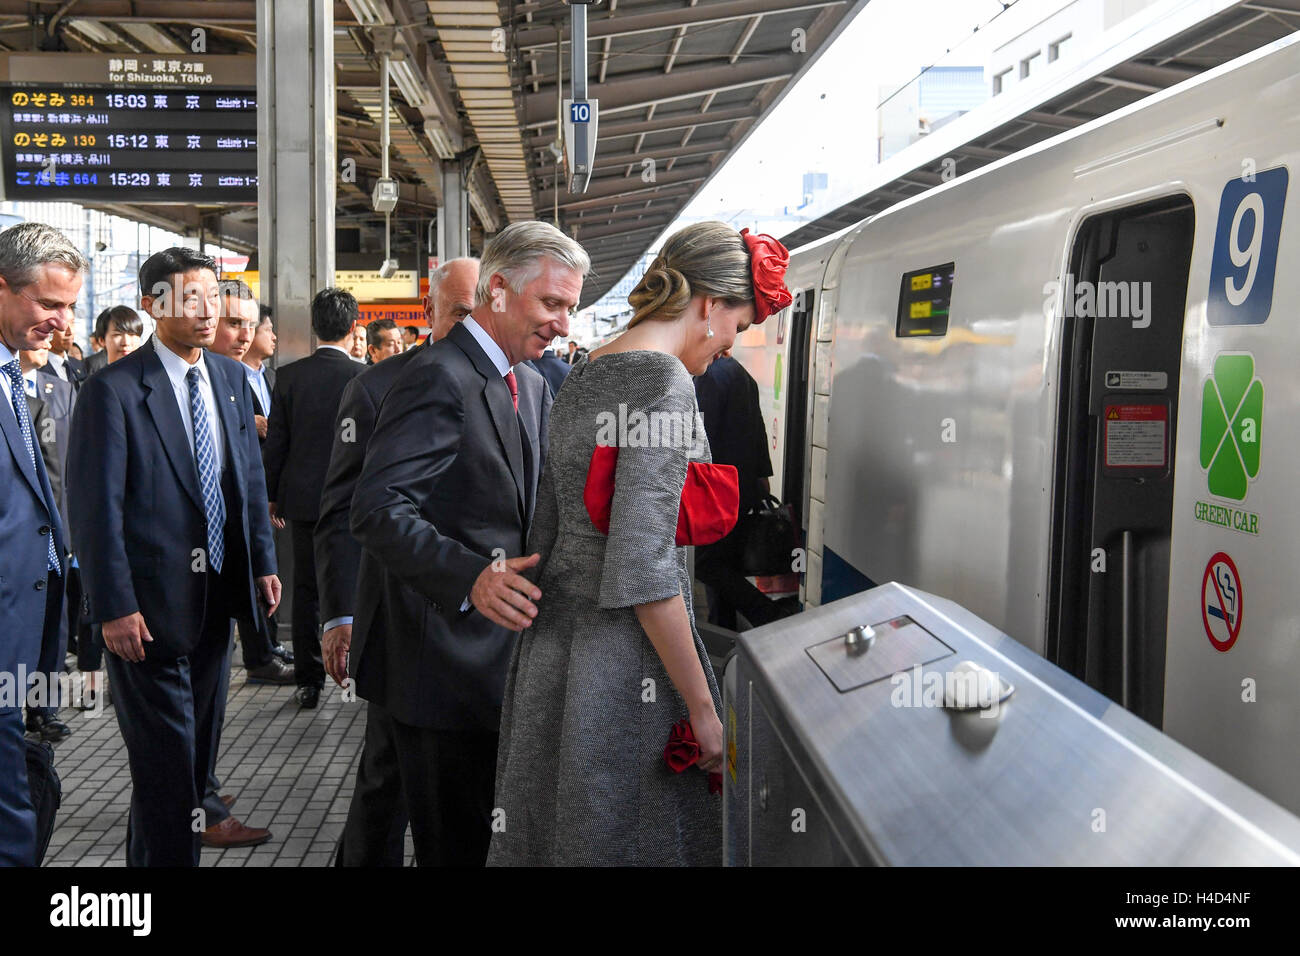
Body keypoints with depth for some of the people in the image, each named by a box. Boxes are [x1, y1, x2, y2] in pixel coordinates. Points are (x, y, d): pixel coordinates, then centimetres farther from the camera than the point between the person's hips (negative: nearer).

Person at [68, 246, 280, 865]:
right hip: (151, 604, -7)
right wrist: (114, 606, -18)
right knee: (165, 755, 1)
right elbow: (95, 509, -15)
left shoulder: (231, 377, 7)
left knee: (198, 739, 20)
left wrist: (263, 561, 9)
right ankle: (166, 853, 15)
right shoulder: (113, 390, -13)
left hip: (218, 590, 7)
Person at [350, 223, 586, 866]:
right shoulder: (440, 378, -18)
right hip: (441, 660, -9)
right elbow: (379, 510, -27)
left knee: (477, 830, 20)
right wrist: (473, 577, -40)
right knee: (454, 843, 1)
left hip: (492, 655, 10)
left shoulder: (532, 386, 14)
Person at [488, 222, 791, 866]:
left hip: (553, 642, 9)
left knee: (552, 829, 18)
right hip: (623, 668, -9)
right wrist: (702, 709, -16)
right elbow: (641, 569, -22)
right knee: (630, 840, 5)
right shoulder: (664, 380, -16)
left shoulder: (583, 378, 11)